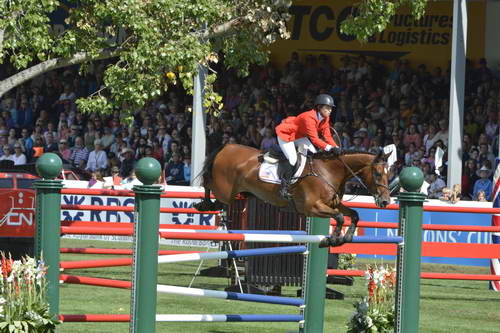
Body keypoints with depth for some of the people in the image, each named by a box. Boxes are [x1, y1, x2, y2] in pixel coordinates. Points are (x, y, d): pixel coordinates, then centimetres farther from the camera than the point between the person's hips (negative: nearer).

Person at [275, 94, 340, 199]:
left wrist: (335, 147, -22)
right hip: (286, 134, -10)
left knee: (314, 154, -2)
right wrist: (329, 148, -45)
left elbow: (327, 135, -7)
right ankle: (283, 187, -17)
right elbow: (314, 139, -39)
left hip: (300, 136, 10)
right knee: (293, 159, -22)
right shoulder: (309, 117, -35)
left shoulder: (325, 119, -6)